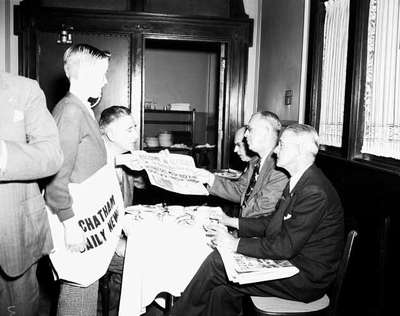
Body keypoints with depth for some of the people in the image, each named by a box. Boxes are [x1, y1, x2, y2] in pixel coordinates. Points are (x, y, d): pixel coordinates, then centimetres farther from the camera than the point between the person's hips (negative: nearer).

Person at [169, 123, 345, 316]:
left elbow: (286, 246, -25)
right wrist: (231, 221, 7)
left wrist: (236, 244, -19)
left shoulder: (314, 192, -24)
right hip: (291, 258, 8)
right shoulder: (298, 181, 7)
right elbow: (274, 222, 12)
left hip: (307, 277, -8)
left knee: (217, 263, -12)